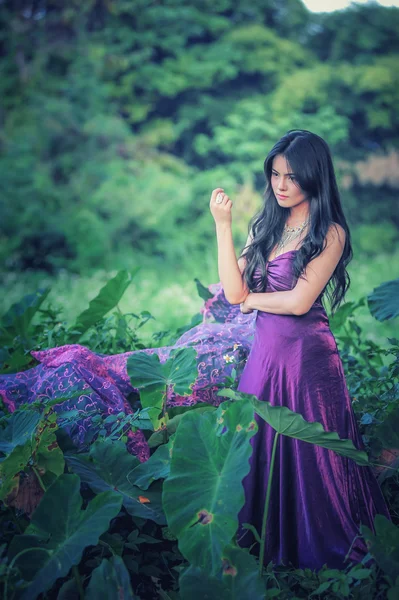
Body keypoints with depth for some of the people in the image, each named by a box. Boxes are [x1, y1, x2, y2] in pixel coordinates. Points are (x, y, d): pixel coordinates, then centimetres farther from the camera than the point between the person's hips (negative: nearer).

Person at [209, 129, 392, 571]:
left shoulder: (330, 233, -8)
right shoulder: (264, 227, 9)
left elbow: (299, 301, -17)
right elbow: (235, 292, -3)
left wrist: (252, 300, -1)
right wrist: (223, 224, -7)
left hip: (307, 353, -6)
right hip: (264, 351, 6)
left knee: (308, 454, 5)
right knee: (259, 449, 12)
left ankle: (319, 551, 26)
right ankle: (266, 546, 31)